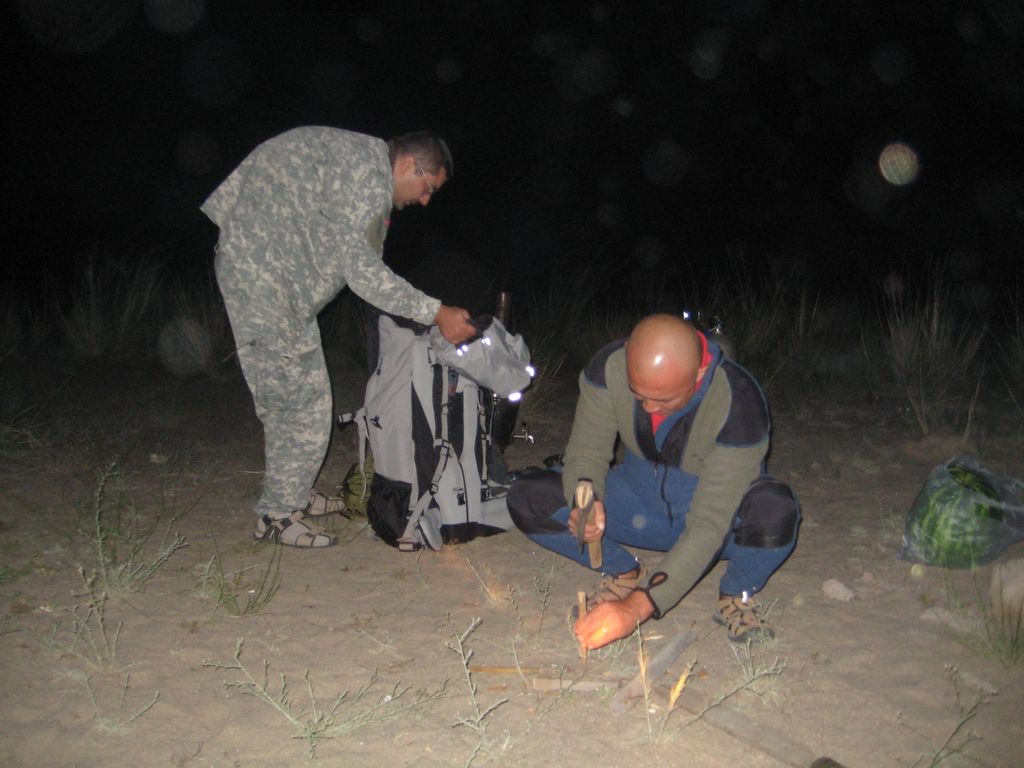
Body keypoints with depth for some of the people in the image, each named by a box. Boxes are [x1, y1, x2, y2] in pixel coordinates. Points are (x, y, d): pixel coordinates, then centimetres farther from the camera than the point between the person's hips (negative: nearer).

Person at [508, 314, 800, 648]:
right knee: (527, 498, -18)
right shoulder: (609, 367, -22)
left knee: (776, 510, -38)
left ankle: (737, 595, -3)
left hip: (724, 518, -3)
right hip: (638, 500, 3)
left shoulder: (740, 403, -31)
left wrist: (638, 607, -40)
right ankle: (626, 572, 7)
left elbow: (710, 525, -33)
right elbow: (586, 453, -12)